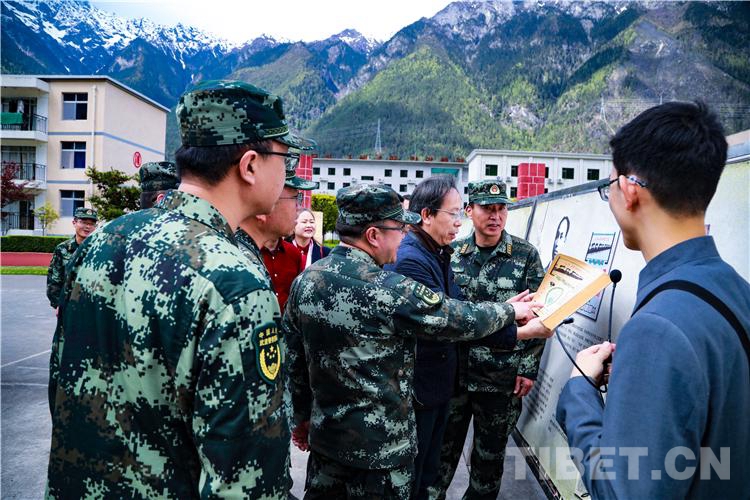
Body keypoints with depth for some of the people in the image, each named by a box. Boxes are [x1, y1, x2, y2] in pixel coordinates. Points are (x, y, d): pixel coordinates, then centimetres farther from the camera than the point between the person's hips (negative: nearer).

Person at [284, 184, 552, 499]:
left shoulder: (304, 282, -4)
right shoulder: (389, 291, -25)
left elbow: (293, 358, 4)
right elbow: (465, 320, -15)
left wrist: (302, 415, 17)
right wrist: (510, 309, 4)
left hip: (324, 434, 7)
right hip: (379, 445, -6)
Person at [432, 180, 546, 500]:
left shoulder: (525, 254, -4)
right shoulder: (453, 253, 1)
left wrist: (528, 368, -6)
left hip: (502, 377, -1)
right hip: (454, 372, 2)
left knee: (490, 455, 15)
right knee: (443, 447, 14)